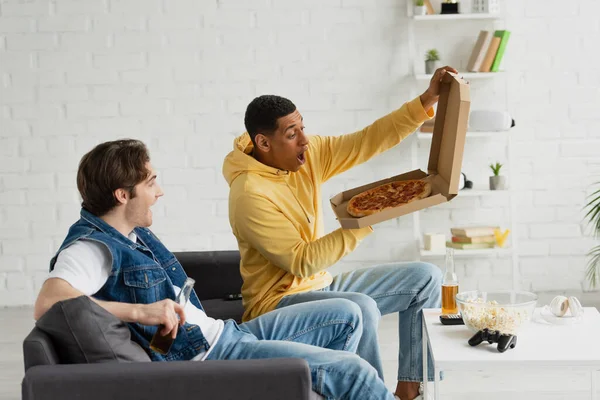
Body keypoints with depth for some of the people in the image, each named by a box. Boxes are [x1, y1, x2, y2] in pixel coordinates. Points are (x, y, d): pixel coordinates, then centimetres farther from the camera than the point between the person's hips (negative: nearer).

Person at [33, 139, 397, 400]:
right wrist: (139, 311, -35)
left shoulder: (135, 235, 14)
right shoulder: (91, 247, -17)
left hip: (225, 334, 10)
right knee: (353, 371, -13)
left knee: (347, 315, 13)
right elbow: (47, 303, -35)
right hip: (205, 355, -10)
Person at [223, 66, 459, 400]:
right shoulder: (250, 195, -24)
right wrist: (361, 225, -28)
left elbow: (368, 141, -4)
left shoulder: (308, 154, -2)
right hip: (280, 302, -9)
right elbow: (301, 262, -25)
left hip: (322, 285, 9)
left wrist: (426, 102, -13)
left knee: (425, 278, 6)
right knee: (361, 307, -37)